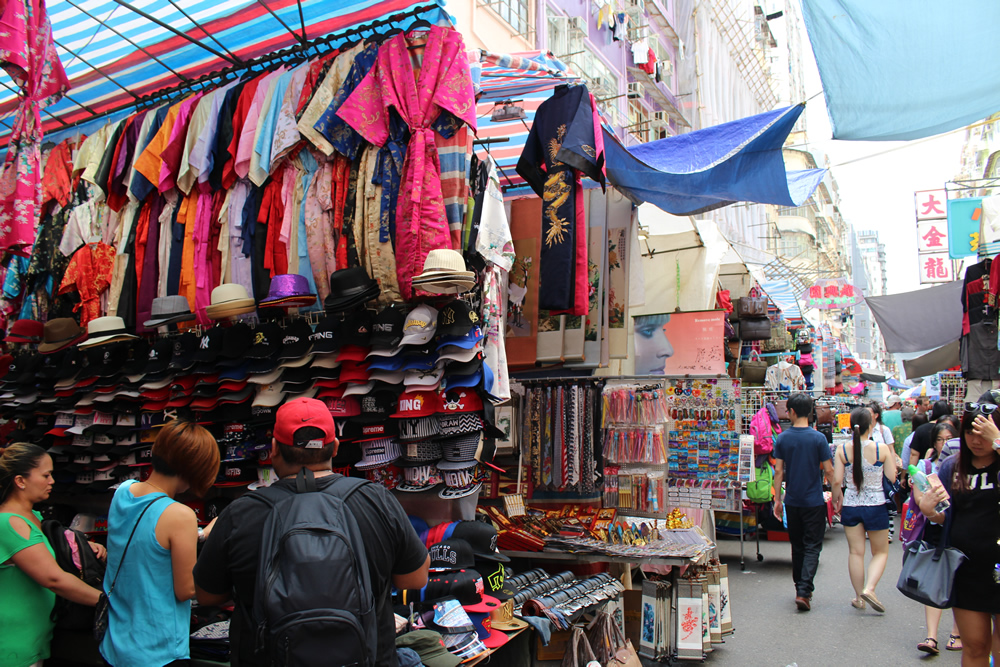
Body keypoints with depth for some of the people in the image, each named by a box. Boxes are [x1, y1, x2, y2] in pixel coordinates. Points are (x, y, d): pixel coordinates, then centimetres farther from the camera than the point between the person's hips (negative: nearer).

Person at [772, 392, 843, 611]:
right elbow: (829, 471, -8)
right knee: (812, 546, 2)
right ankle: (804, 591, -10)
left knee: (797, 546, 16)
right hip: (814, 501, -3)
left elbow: (779, 471, -1)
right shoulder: (818, 438, -10)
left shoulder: (782, 439, -3)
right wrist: (837, 496, 4)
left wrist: (777, 499, 7)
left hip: (792, 501, 3)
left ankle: (800, 588, 26)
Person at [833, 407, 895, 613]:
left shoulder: (842, 450, -7)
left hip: (850, 506, 2)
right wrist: (892, 457, 11)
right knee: (881, 552, 14)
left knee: (856, 552, 12)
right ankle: (869, 589, -5)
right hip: (876, 506, -2)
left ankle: (859, 597, 18)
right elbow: (892, 478, -3)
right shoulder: (882, 449, -12)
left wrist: (836, 501, 13)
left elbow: (837, 481, -6)